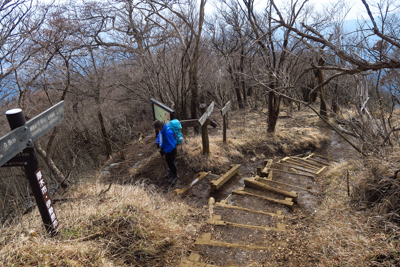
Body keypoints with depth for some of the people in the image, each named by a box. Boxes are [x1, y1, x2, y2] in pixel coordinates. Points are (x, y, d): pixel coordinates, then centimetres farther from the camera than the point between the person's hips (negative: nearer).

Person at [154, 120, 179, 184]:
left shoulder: (168, 132, -36)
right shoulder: (162, 130, -6)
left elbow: (171, 145, -32)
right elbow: (159, 136, 18)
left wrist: (164, 152, -27)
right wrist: (157, 142, 0)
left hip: (171, 150, -9)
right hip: (166, 149, 9)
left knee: (170, 162, 6)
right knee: (168, 161, 25)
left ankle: (175, 176, 28)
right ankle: (171, 172, 49)